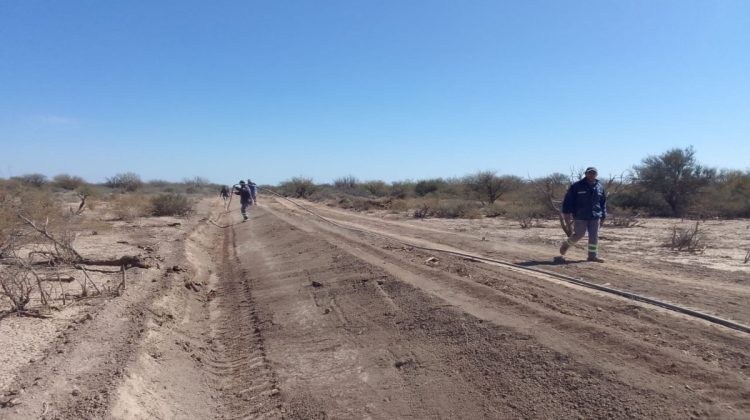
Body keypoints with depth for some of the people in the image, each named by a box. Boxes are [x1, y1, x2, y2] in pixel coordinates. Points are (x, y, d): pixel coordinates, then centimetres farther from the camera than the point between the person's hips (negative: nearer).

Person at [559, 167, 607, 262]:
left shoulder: (600, 187, 9)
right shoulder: (577, 186, -5)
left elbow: (603, 203, 16)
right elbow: (568, 200, -4)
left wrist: (603, 217, 14)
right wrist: (566, 214, -9)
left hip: (595, 217, 4)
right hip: (580, 217, -4)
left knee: (594, 236, 3)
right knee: (579, 235, 0)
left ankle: (593, 255, 11)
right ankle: (565, 245, 25)